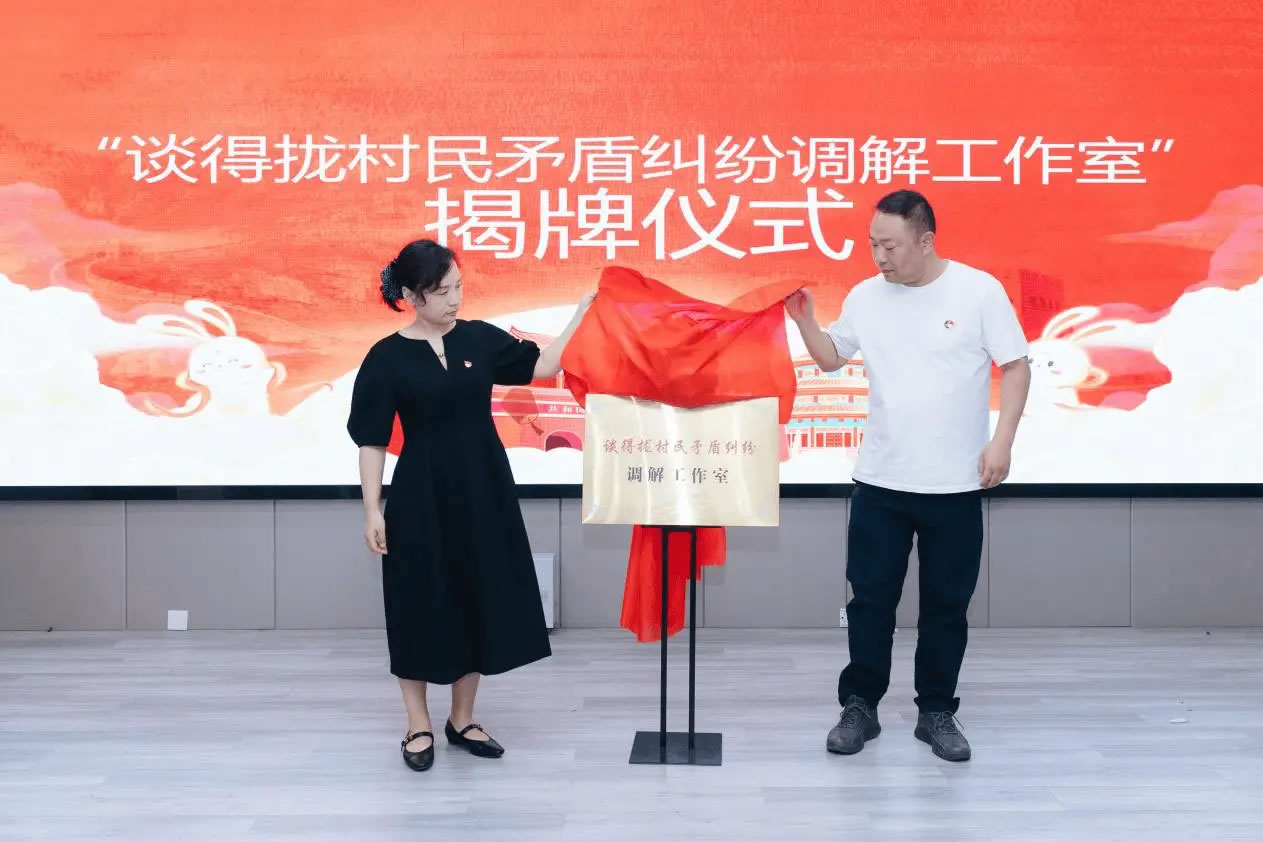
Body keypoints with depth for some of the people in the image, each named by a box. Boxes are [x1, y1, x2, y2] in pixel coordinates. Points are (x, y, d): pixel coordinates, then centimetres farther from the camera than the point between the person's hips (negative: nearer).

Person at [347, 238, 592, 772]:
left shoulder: (480, 339, 3)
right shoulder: (388, 358, -7)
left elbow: (546, 365, 5)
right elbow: (372, 441, -5)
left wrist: (585, 311, -3)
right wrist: (373, 510, -9)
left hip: (484, 493, 4)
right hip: (422, 498, -4)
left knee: (478, 602, 9)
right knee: (421, 607, 4)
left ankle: (463, 720, 25)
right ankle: (418, 726, 20)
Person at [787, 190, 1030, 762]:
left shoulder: (979, 291, -7)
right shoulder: (866, 296, 3)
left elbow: (1016, 367, -3)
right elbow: (831, 358, 15)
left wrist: (1002, 441, -12)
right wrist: (805, 321, -2)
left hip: (954, 484, -2)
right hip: (880, 481, 2)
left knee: (946, 605, 8)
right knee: (870, 600, 6)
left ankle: (937, 713, 21)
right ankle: (859, 708, 18)